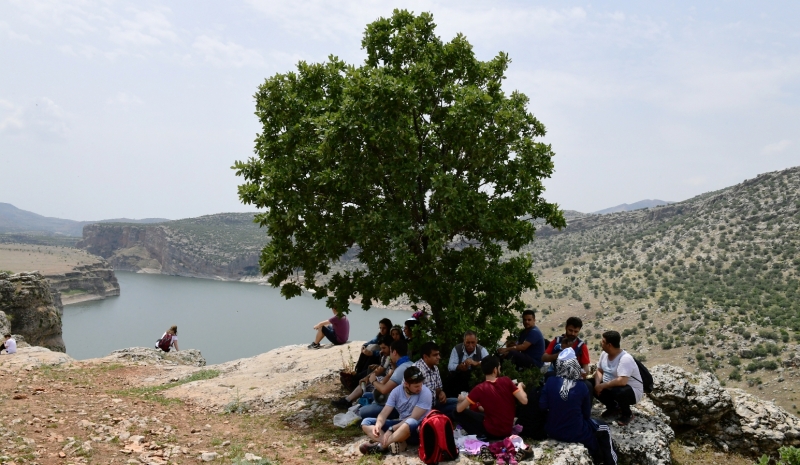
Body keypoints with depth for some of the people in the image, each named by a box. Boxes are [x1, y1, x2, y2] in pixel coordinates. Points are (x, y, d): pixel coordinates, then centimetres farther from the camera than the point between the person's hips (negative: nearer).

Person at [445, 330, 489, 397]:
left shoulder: (481, 350, -2)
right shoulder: (456, 349, -2)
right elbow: (450, 366, -8)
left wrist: (476, 363, -31)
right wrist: (459, 367, -29)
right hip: (457, 380, 2)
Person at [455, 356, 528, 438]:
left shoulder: (479, 389, -17)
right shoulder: (506, 381, -13)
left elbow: (459, 409, -13)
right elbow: (524, 401, -15)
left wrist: (461, 399, 10)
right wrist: (520, 386, 5)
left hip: (491, 432, -4)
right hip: (508, 430, 4)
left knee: (459, 413, 5)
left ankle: (480, 435, 2)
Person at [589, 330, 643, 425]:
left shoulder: (625, 358, -29)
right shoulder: (604, 354, -4)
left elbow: (622, 381, -39)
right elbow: (599, 371, 6)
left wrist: (602, 386, -29)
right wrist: (598, 384, -14)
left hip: (632, 391, -8)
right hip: (611, 386, 8)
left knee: (618, 391, -39)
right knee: (589, 384, -6)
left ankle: (627, 414, -6)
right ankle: (613, 407, 12)